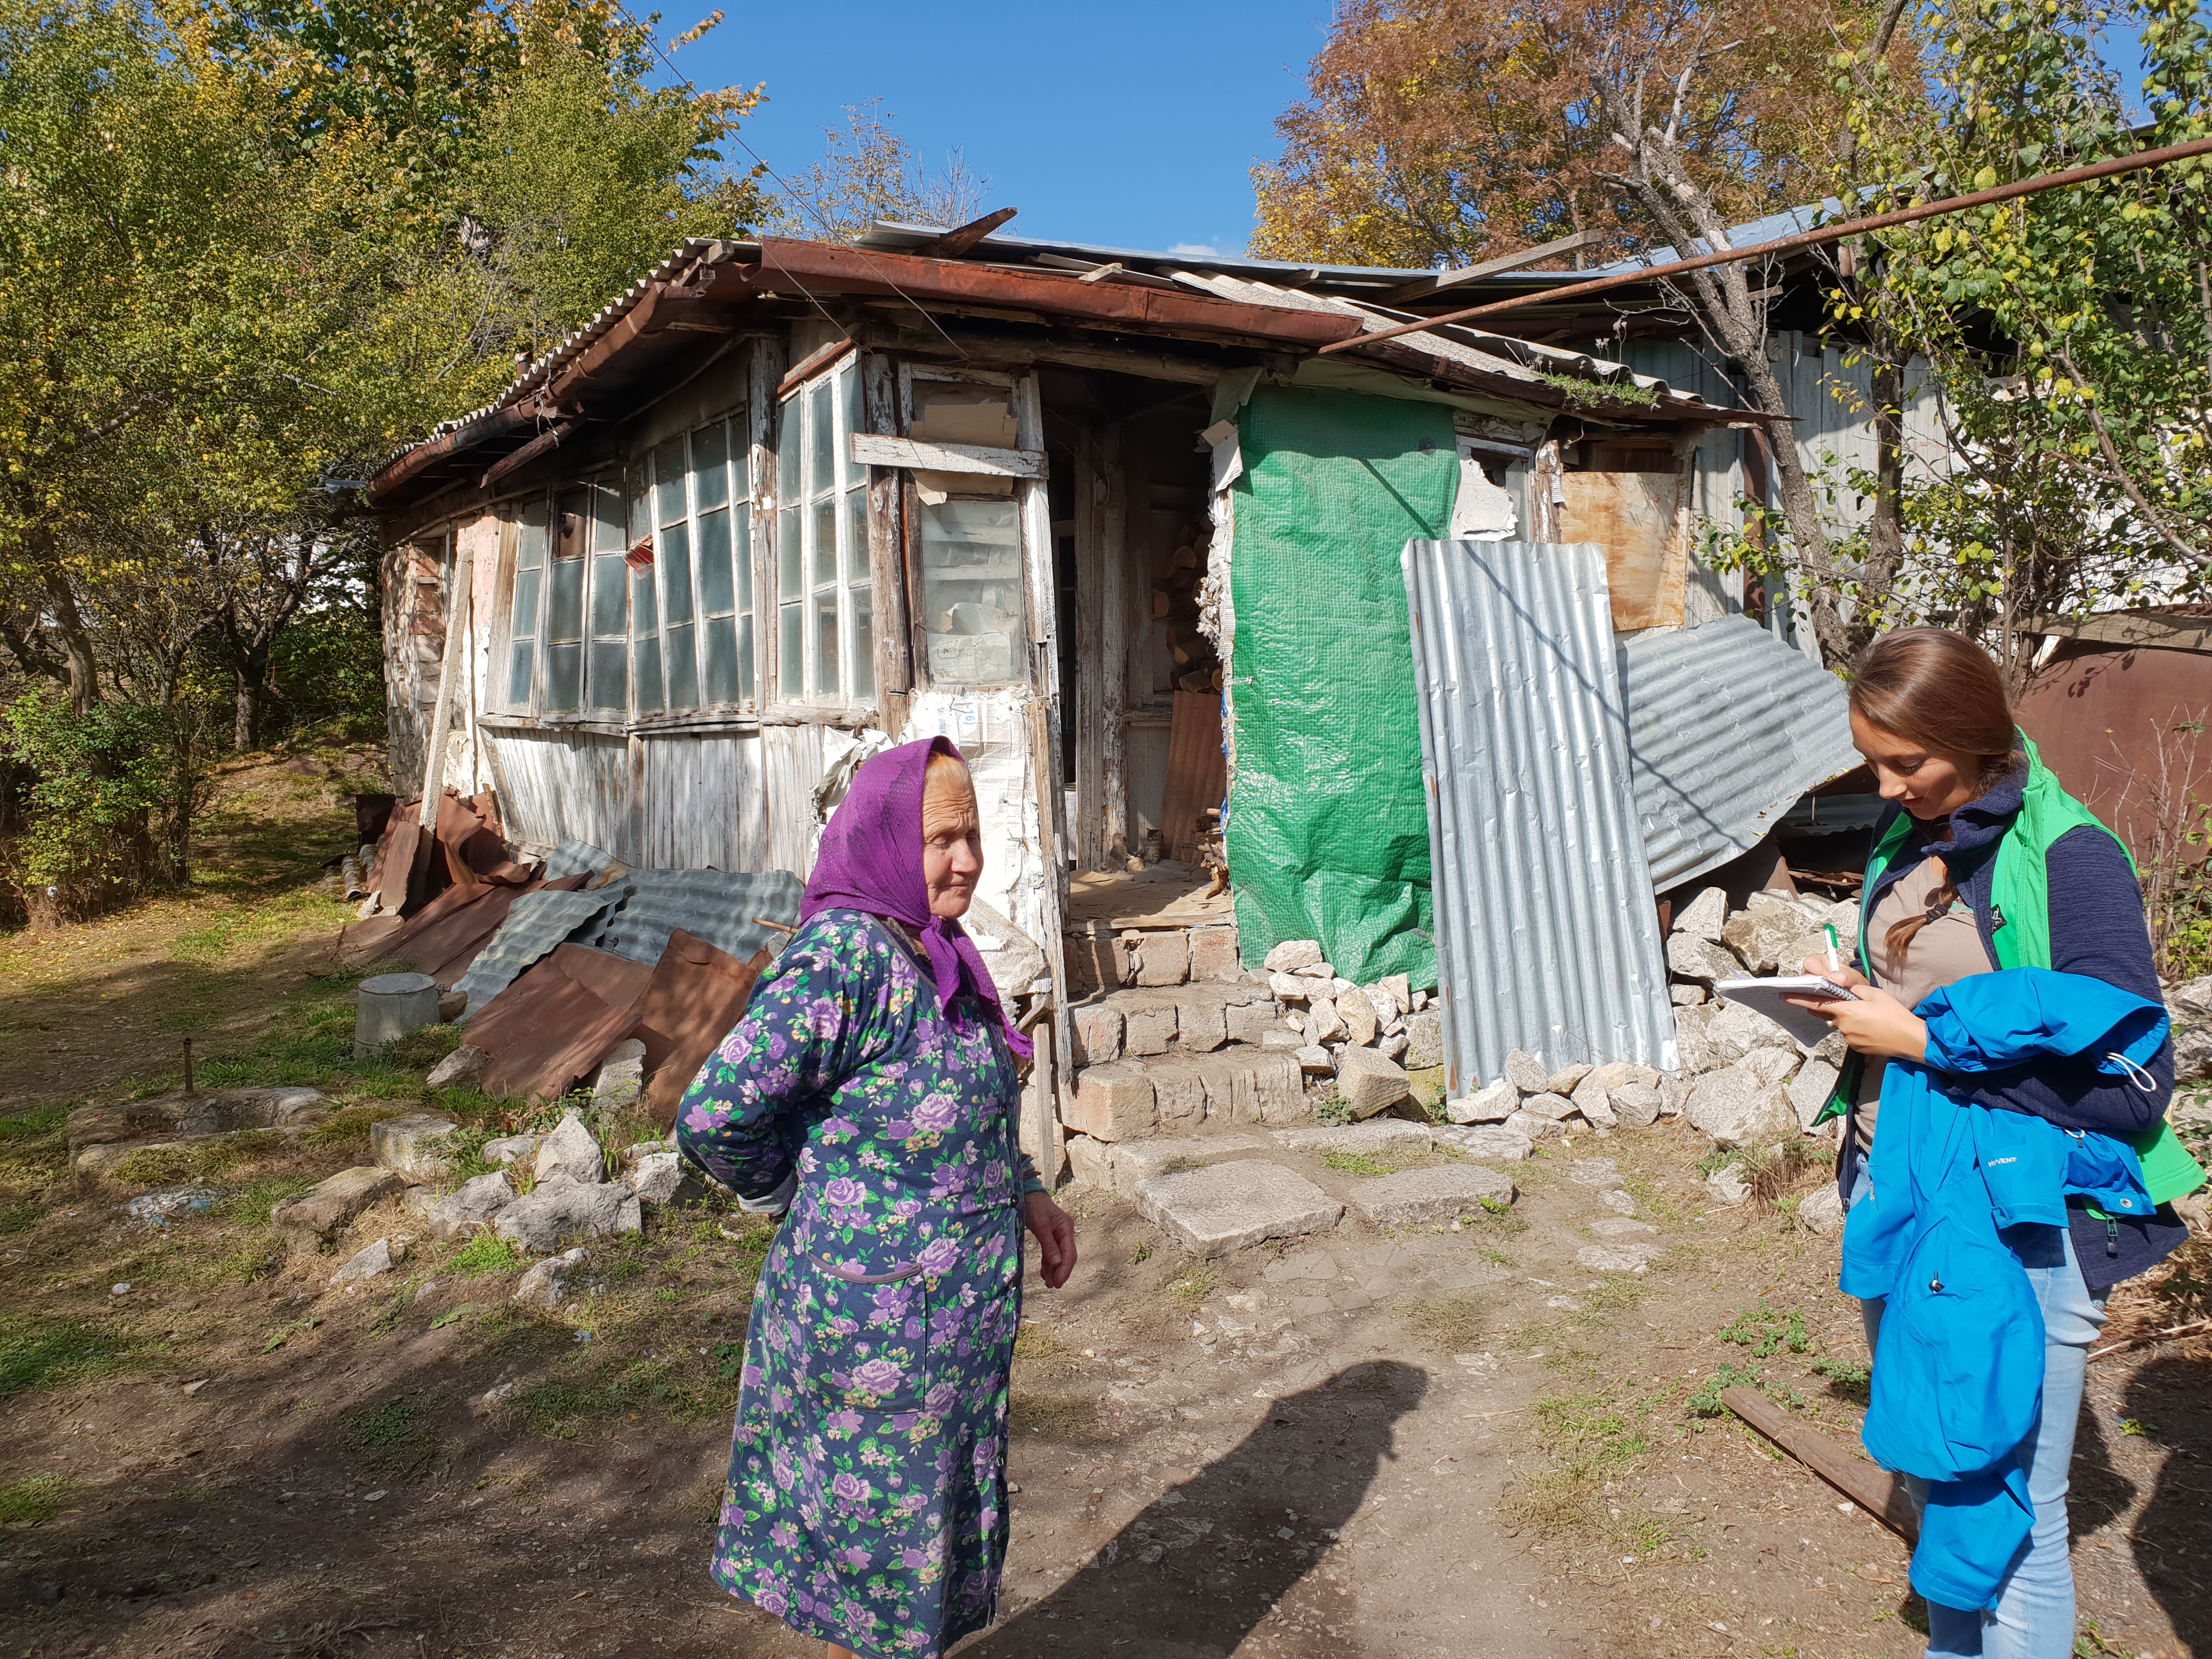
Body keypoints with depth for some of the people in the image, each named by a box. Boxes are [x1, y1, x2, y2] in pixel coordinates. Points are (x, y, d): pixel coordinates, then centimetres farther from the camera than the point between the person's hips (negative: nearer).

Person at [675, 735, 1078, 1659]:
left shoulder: (931, 950, 4)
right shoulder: (846, 957, -25)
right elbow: (714, 1117, -25)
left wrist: (1023, 1193, 7)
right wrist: (808, 1194, -9)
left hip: (958, 1308, 9)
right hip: (880, 1323, -8)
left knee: (947, 1514, 23)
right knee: (884, 1525, 10)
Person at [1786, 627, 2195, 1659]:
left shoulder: (2066, 857, -15)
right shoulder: (1905, 842, 8)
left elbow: (2132, 1084, -18)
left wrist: (1924, 1041, -19)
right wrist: (1853, 999, 1)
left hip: (2019, 1229, -7)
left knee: (2014, 1523, 3)